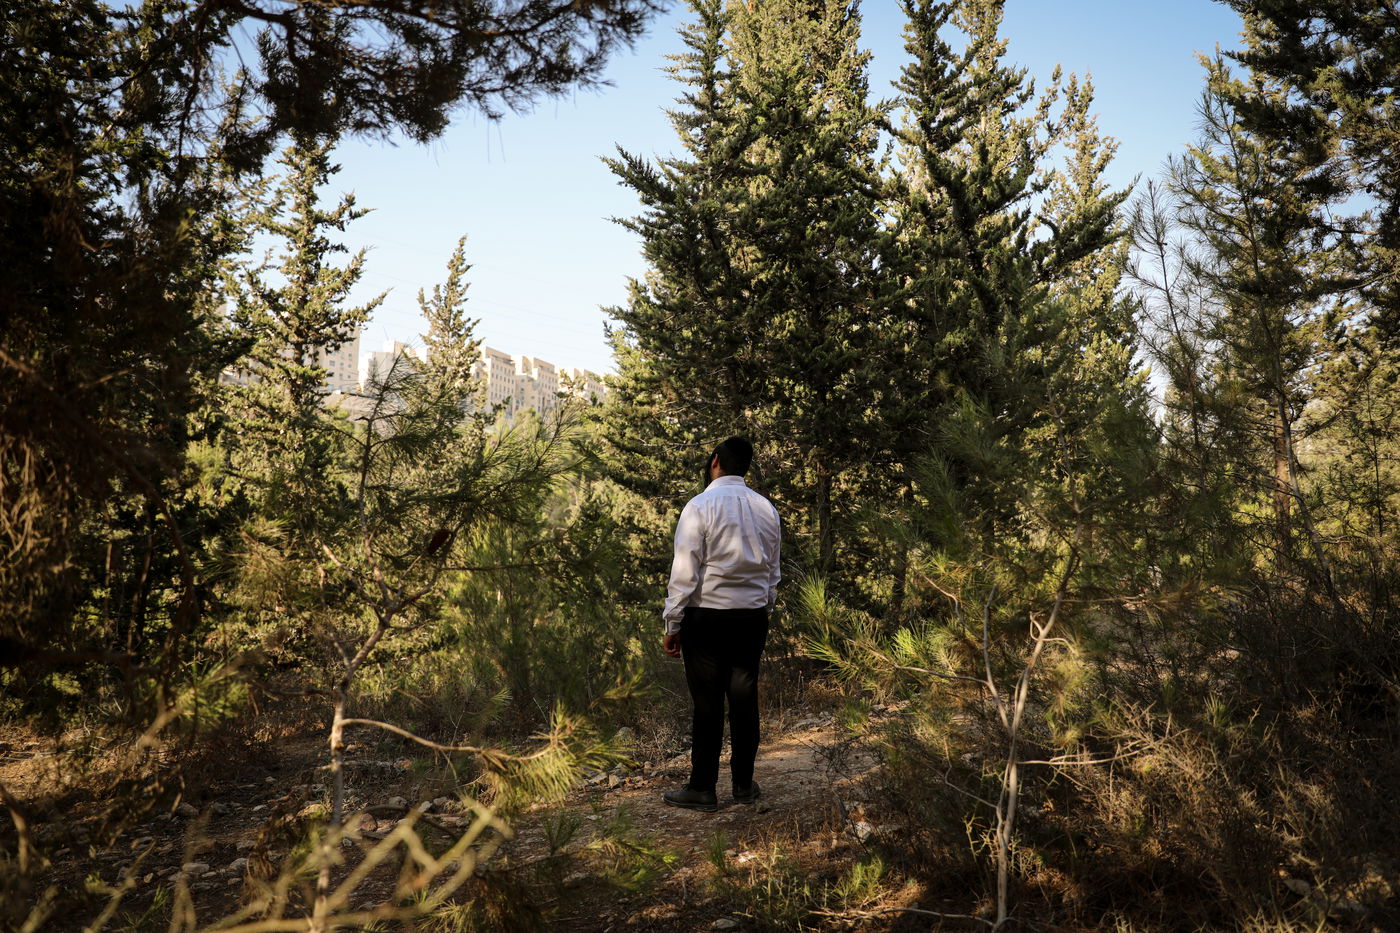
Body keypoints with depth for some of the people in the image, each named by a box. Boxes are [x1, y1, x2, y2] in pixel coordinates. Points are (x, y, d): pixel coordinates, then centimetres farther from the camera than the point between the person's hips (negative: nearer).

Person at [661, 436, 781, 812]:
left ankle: (702, 789, 9)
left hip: (706, 616, -5)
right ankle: (744, 784, 19)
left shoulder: (700, 506, -9)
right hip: (753, 617, 5)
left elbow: (684, 572, -10)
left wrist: (672, 625, -4)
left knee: (708, 703, 1)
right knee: (745, 699, 10)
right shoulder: (766, 509, 7)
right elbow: (772, 572, 13)